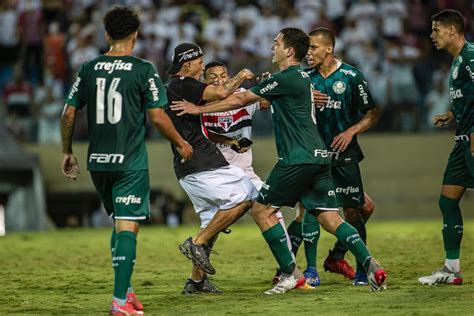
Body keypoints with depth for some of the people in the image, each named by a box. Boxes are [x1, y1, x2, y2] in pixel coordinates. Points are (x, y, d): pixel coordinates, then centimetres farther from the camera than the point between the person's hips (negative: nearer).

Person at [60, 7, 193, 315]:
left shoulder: (88, 69, 5)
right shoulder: (143, 70, -7)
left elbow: (69, 113, 6)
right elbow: (157, 116, -8)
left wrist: (67, 152, 19)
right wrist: (182, 144, 8)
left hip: (98, 162, 5)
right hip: (131, 162, -5)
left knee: (120, 222, 20)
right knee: (128, 227, -5)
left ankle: (126, 289, 21)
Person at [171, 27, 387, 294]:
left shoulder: (285, 79, -10)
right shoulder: (302, 77, 18)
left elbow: (240, 100, -4)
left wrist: (199, 109, 6)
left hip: (298, 159, -9)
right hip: (318, 157, 9)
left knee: (262, 210, 2)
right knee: (330, 219, 6)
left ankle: (290, 274, 0)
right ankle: (372, 266, -8)